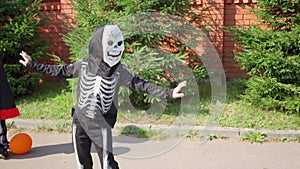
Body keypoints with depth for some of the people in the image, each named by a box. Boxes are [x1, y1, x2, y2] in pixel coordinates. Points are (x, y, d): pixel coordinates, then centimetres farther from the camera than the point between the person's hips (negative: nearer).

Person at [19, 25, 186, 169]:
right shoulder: (83, 65, -7)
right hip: (80, 119, 3)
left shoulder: (120, 71, -11)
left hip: (102, 123, -2)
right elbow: (60, 71, 6)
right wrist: (33, 65, 11)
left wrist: (169, 93, -19)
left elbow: (140, 84, -10)